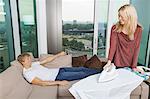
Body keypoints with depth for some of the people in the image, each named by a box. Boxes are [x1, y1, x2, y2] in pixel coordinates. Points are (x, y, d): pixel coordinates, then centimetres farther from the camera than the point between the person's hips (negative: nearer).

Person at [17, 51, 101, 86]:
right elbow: (42, 83, -21)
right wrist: (59, 82, -26)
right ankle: (100, 73, 8)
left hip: (58, 70, 8)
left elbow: (47, 60, 20)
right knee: (81, 74, -8)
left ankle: (99, 72, 16)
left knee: (81, 69, 1)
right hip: (57, 77, -8)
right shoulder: (27, 73, -13)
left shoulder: (33, 64, 11)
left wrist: (59, 54, 20)